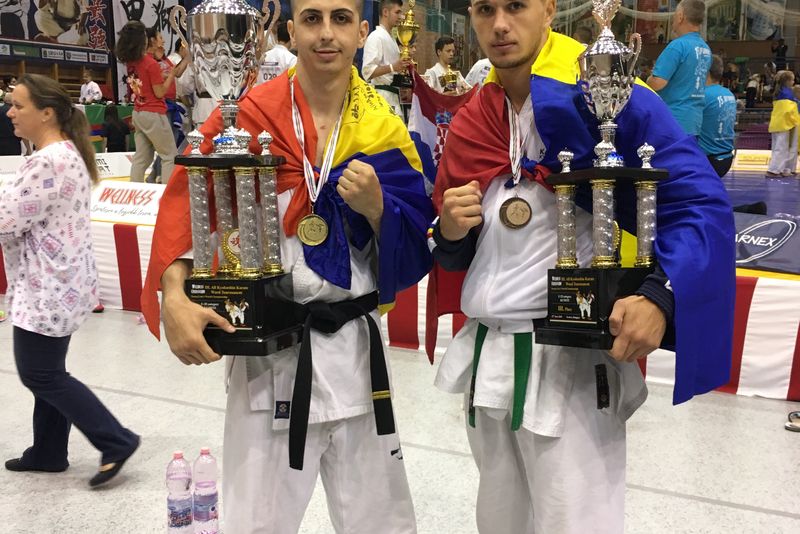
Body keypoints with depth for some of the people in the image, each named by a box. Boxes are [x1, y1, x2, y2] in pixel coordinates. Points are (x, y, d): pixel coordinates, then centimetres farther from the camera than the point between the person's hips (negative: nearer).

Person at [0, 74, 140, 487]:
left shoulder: (48, 161, -21)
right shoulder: (67, 153, 12)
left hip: (47, 285, -10)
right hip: (56, 281, 10)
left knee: (39, 375, 0)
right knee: (48, 371, 17)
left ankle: (116, 441, 6)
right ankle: (48, 453, 30)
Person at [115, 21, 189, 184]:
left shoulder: (130, 62, 4)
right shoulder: (151, 64, -17)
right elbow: (160, 92, -12)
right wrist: (171, 74, -3)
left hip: (138, 114, 8)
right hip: (153, 115, -7)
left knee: (142, 157, 13)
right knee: (170, 156, 2)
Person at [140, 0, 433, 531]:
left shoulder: (384, 130, 1)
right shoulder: (247, 115, -5)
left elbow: (413, 254, 1)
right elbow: (185, 204, -8)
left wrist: (377, 207, -18)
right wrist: (174, 297, -23)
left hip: (356, 348, 3)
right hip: (266, 350, -2)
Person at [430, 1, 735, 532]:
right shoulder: (469, 124, 6)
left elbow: (702, 201, -13)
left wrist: (661, 297, -27)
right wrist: (450, 232, -8)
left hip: (574, 366, -6)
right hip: (487, 361, 6)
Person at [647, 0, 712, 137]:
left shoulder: (678, 45, -15)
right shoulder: (706, 50, 12)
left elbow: (657, 83, -21)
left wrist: (648, 81, 0)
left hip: (671, 121, -8)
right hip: (693, 120, 8)